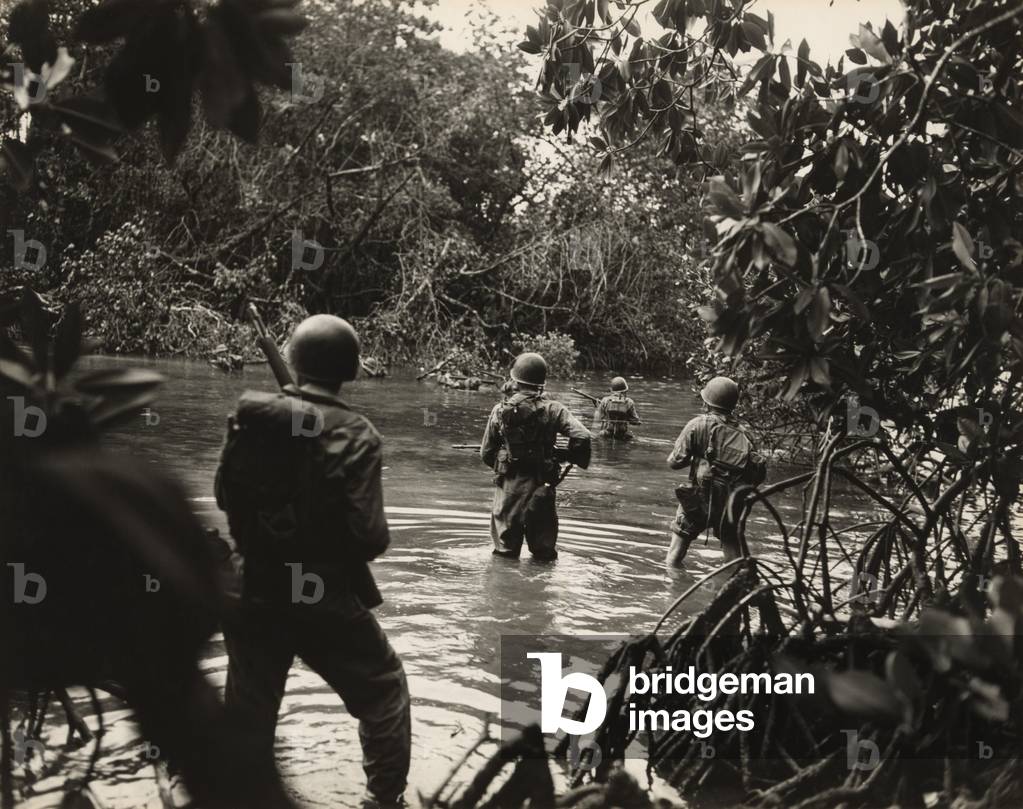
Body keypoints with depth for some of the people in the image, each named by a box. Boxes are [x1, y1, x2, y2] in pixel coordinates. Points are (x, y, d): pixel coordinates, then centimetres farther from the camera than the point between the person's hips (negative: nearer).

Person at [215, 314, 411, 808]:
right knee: (384, 693, 20)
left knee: (249, 711, 18)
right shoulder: (352, 434, -17)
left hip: (253, 594, 4)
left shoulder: (249, 417, -3)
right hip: (326, 601, -4)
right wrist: (379, 537, 2)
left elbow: (225, 498, 9)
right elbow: (367, 536, -20)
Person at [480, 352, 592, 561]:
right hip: (541, 485, -1)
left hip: (509, 483, 1)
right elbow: (582, 437, -18)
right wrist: (572, 457, 2)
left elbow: (486, 453, 2)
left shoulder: (500, 410, -4)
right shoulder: (553, 410, -8)